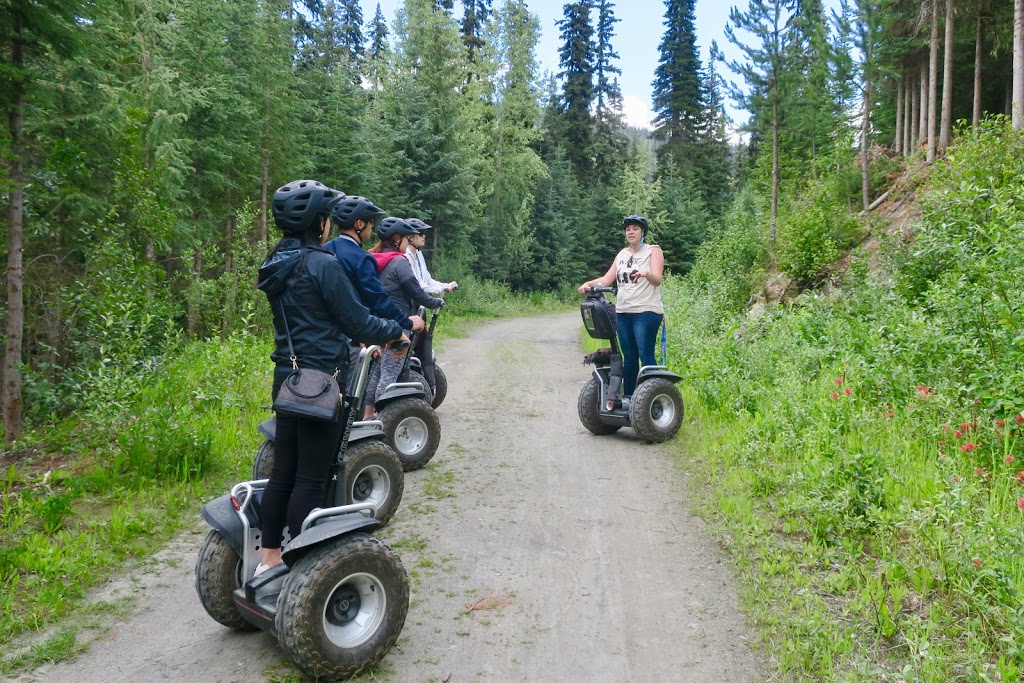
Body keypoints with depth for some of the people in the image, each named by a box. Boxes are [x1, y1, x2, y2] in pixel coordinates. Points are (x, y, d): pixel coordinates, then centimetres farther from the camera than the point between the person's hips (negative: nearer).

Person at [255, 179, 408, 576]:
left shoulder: (276, 265, 10)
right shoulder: (322, 264, -17)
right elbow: (356, 320, -12)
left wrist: (362, 342, 23)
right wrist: (395, 333, 6)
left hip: (287, 376, 9)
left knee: (283, 471, 16)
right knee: (311, 479, 0)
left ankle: (268, 556, 27)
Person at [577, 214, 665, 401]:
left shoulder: (653, 251, 3)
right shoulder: (622, 254, 19)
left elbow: (657, 279, -11)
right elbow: (607, 279, 13)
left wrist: (646, 273, -33)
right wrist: (589, 284, -5)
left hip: (646, 311, -5)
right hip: (623, 312, 5)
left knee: (645, 356, -11)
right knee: (629, 357, 9)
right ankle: (628, 397, 15)